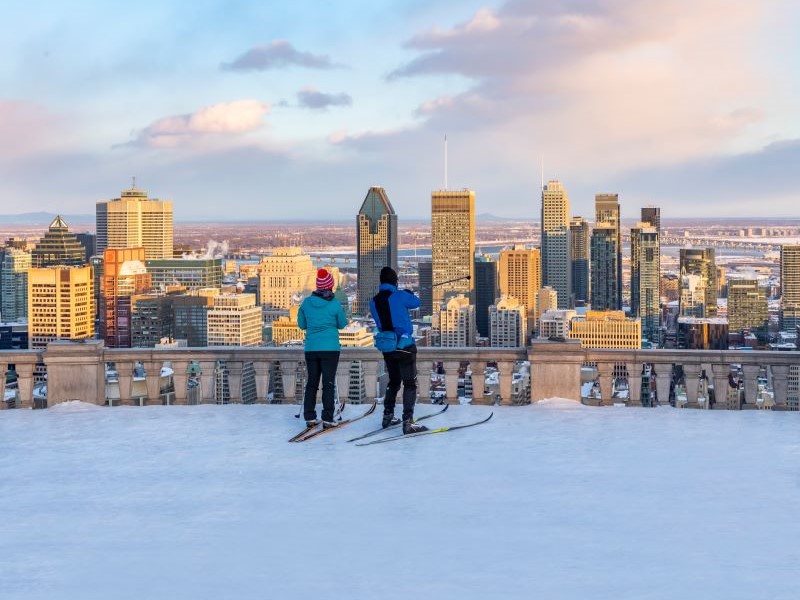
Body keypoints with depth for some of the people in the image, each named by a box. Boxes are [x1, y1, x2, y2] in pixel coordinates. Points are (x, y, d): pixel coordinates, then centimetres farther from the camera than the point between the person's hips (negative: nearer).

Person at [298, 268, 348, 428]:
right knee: (328, 383, 0)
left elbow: (301, 324, 9)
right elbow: (342, 324, 4)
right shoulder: (335, 304, -9)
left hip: (311, 348, 3)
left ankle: (309, 417, 12)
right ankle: (327, 418, -3)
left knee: (311, 382, 12)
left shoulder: (307, 302, 0)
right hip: (330, 348, -3)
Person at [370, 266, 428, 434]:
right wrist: (410, 293, 24)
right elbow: (416, 303, 2)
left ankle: (387, 416, 28)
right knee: (410, 383, -2)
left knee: (393, 381, 22)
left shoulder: (374, 302, 2)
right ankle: (408, 422, -10)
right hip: (405, 345, -6)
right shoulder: (400, 296, -13)